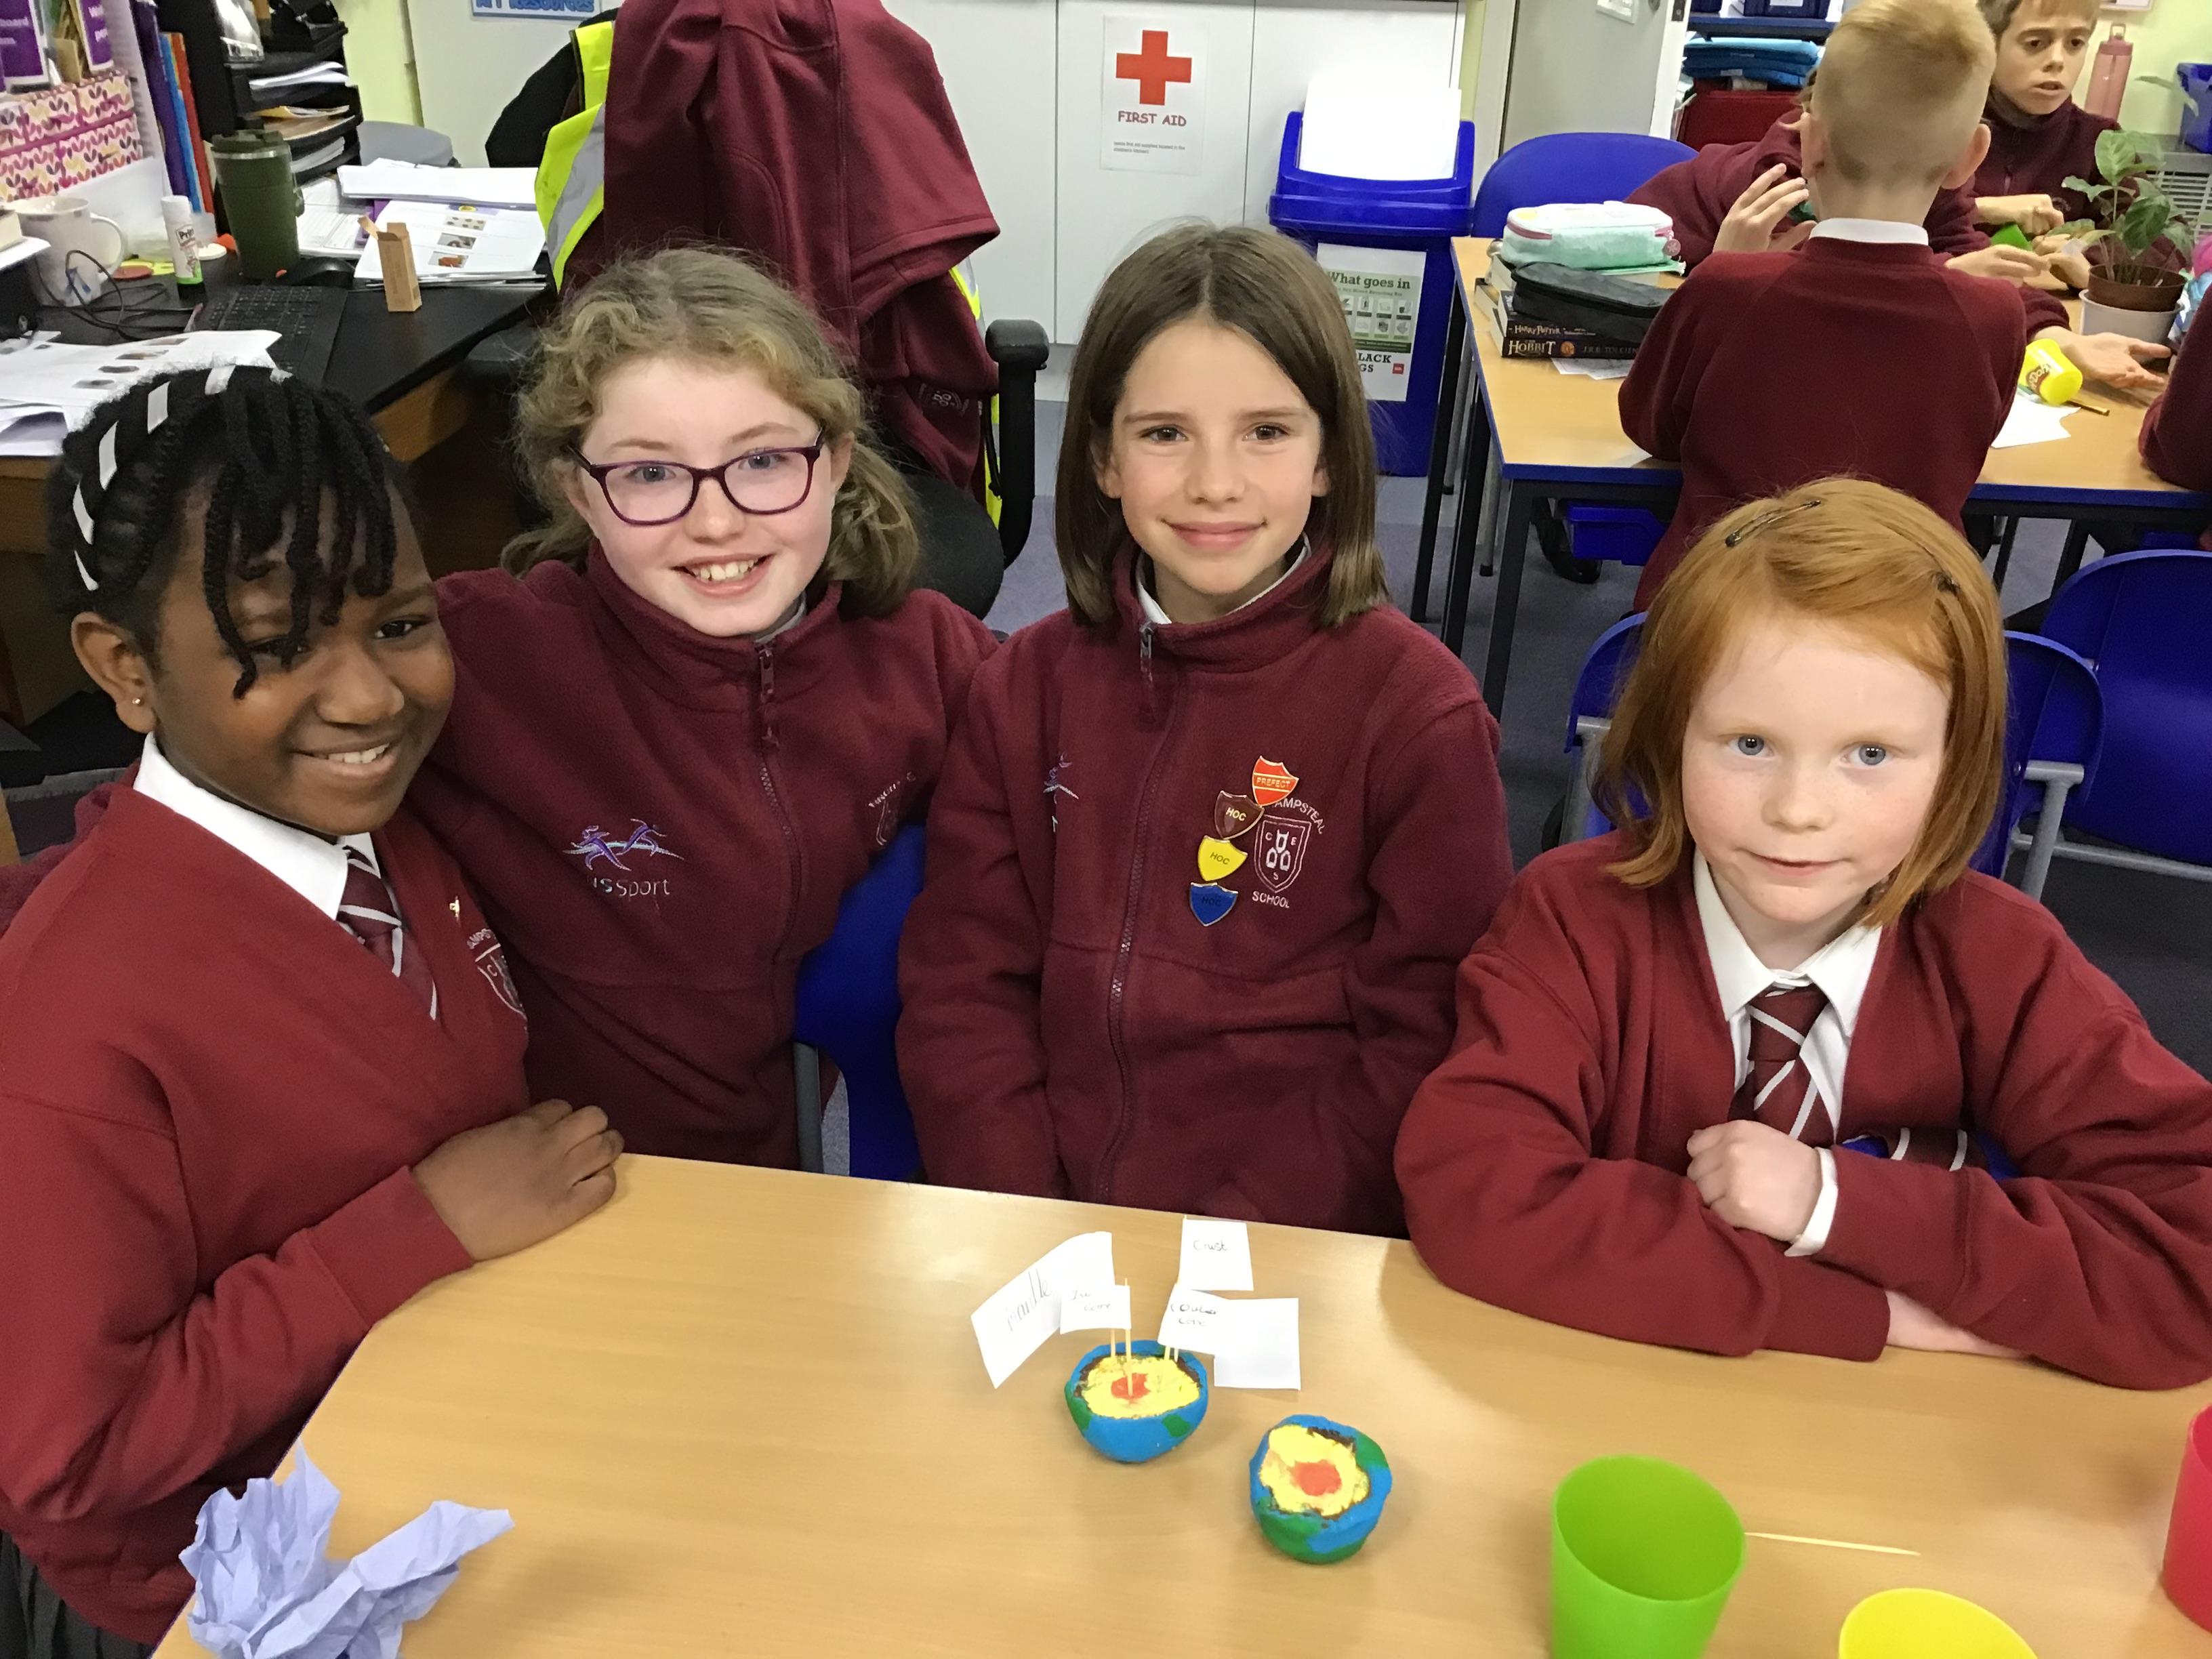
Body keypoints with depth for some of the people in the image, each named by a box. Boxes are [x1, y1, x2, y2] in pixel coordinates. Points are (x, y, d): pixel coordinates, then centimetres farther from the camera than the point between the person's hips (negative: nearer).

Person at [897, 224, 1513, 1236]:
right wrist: (1019, 1230, -8)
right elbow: (963, 983, 5)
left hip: (1293, 1248, -2)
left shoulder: (1417, 710, -4)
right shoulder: (1028, 684, 5)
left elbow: (1425, 1034, -4)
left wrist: (1244, 1241, -13)